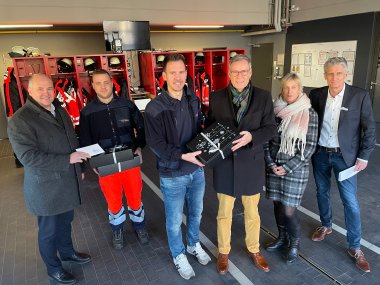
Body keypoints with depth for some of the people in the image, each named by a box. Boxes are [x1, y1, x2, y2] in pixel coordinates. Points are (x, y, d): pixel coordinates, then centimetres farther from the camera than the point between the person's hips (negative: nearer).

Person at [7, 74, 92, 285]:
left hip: (68, 182, 7)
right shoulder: (20, 121, -18)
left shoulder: (60, 111, 7)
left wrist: (78, 167, 18)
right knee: (49, 230, 12)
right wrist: (68, 160, -27)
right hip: (46, 187, -7)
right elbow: (28, 156, -25)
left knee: (66, 221, 24)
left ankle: (67, 252, 47)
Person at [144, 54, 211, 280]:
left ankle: (194, 245, 49)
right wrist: (183, 156, -26)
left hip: (197, 169, 5)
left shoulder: (193, 100, 1)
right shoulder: (155, 108, -17)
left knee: (196, 212, 23)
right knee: (175, 220, 13)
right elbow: (155, 143, -18)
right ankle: (179, 255, 39)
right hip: (173, 174, -5)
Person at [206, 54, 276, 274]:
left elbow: (271, 128, -4)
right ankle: (223, 252, 36)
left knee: (252, 212, 18)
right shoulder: (216, 97, -2)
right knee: (224, 212, 14)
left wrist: (251, 137, -22)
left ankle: (254, 250, 42)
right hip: (225, 162, 0)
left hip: (252, 162, 0)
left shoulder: (263, 97, -4)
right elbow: (209, 125, 6)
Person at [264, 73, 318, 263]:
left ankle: (295, 243, 27)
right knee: (277, 205, 14)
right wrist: (271, 164, -5)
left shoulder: (309, 114, -8)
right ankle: (282, 238, 37)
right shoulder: (275, 110, 1)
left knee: (288, 210, -1)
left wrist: (287, 167, -12)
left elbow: (310, 146, -9)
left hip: (296, 169, -3)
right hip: (273, 167, 4)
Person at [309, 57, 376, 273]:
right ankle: (326, 226, 41)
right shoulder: (316, 94, -2)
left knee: (351, 202, 2)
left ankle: (355, 247, 17)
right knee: (322, 192, 17)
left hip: (344, 156, -3)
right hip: (320, 154, 3)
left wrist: (363, 157, -7)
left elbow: (370, 129, -5)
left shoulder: (360, 96, -9)